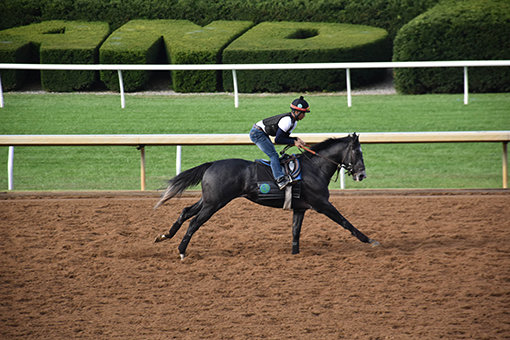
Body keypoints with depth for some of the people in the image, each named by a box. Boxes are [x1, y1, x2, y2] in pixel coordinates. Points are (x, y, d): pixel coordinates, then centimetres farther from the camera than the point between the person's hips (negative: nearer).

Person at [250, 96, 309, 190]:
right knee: (274, 155, -19)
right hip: (257, 133, -11)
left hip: (262, 134, 11)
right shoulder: (287, 120, -25)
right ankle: (280, 179, -29)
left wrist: (296, 139, -4)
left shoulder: (293, 121, 5)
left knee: (274, 156, 8)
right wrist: (293, 142, -19)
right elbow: (277, 140, -25)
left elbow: (284, 137, 12)